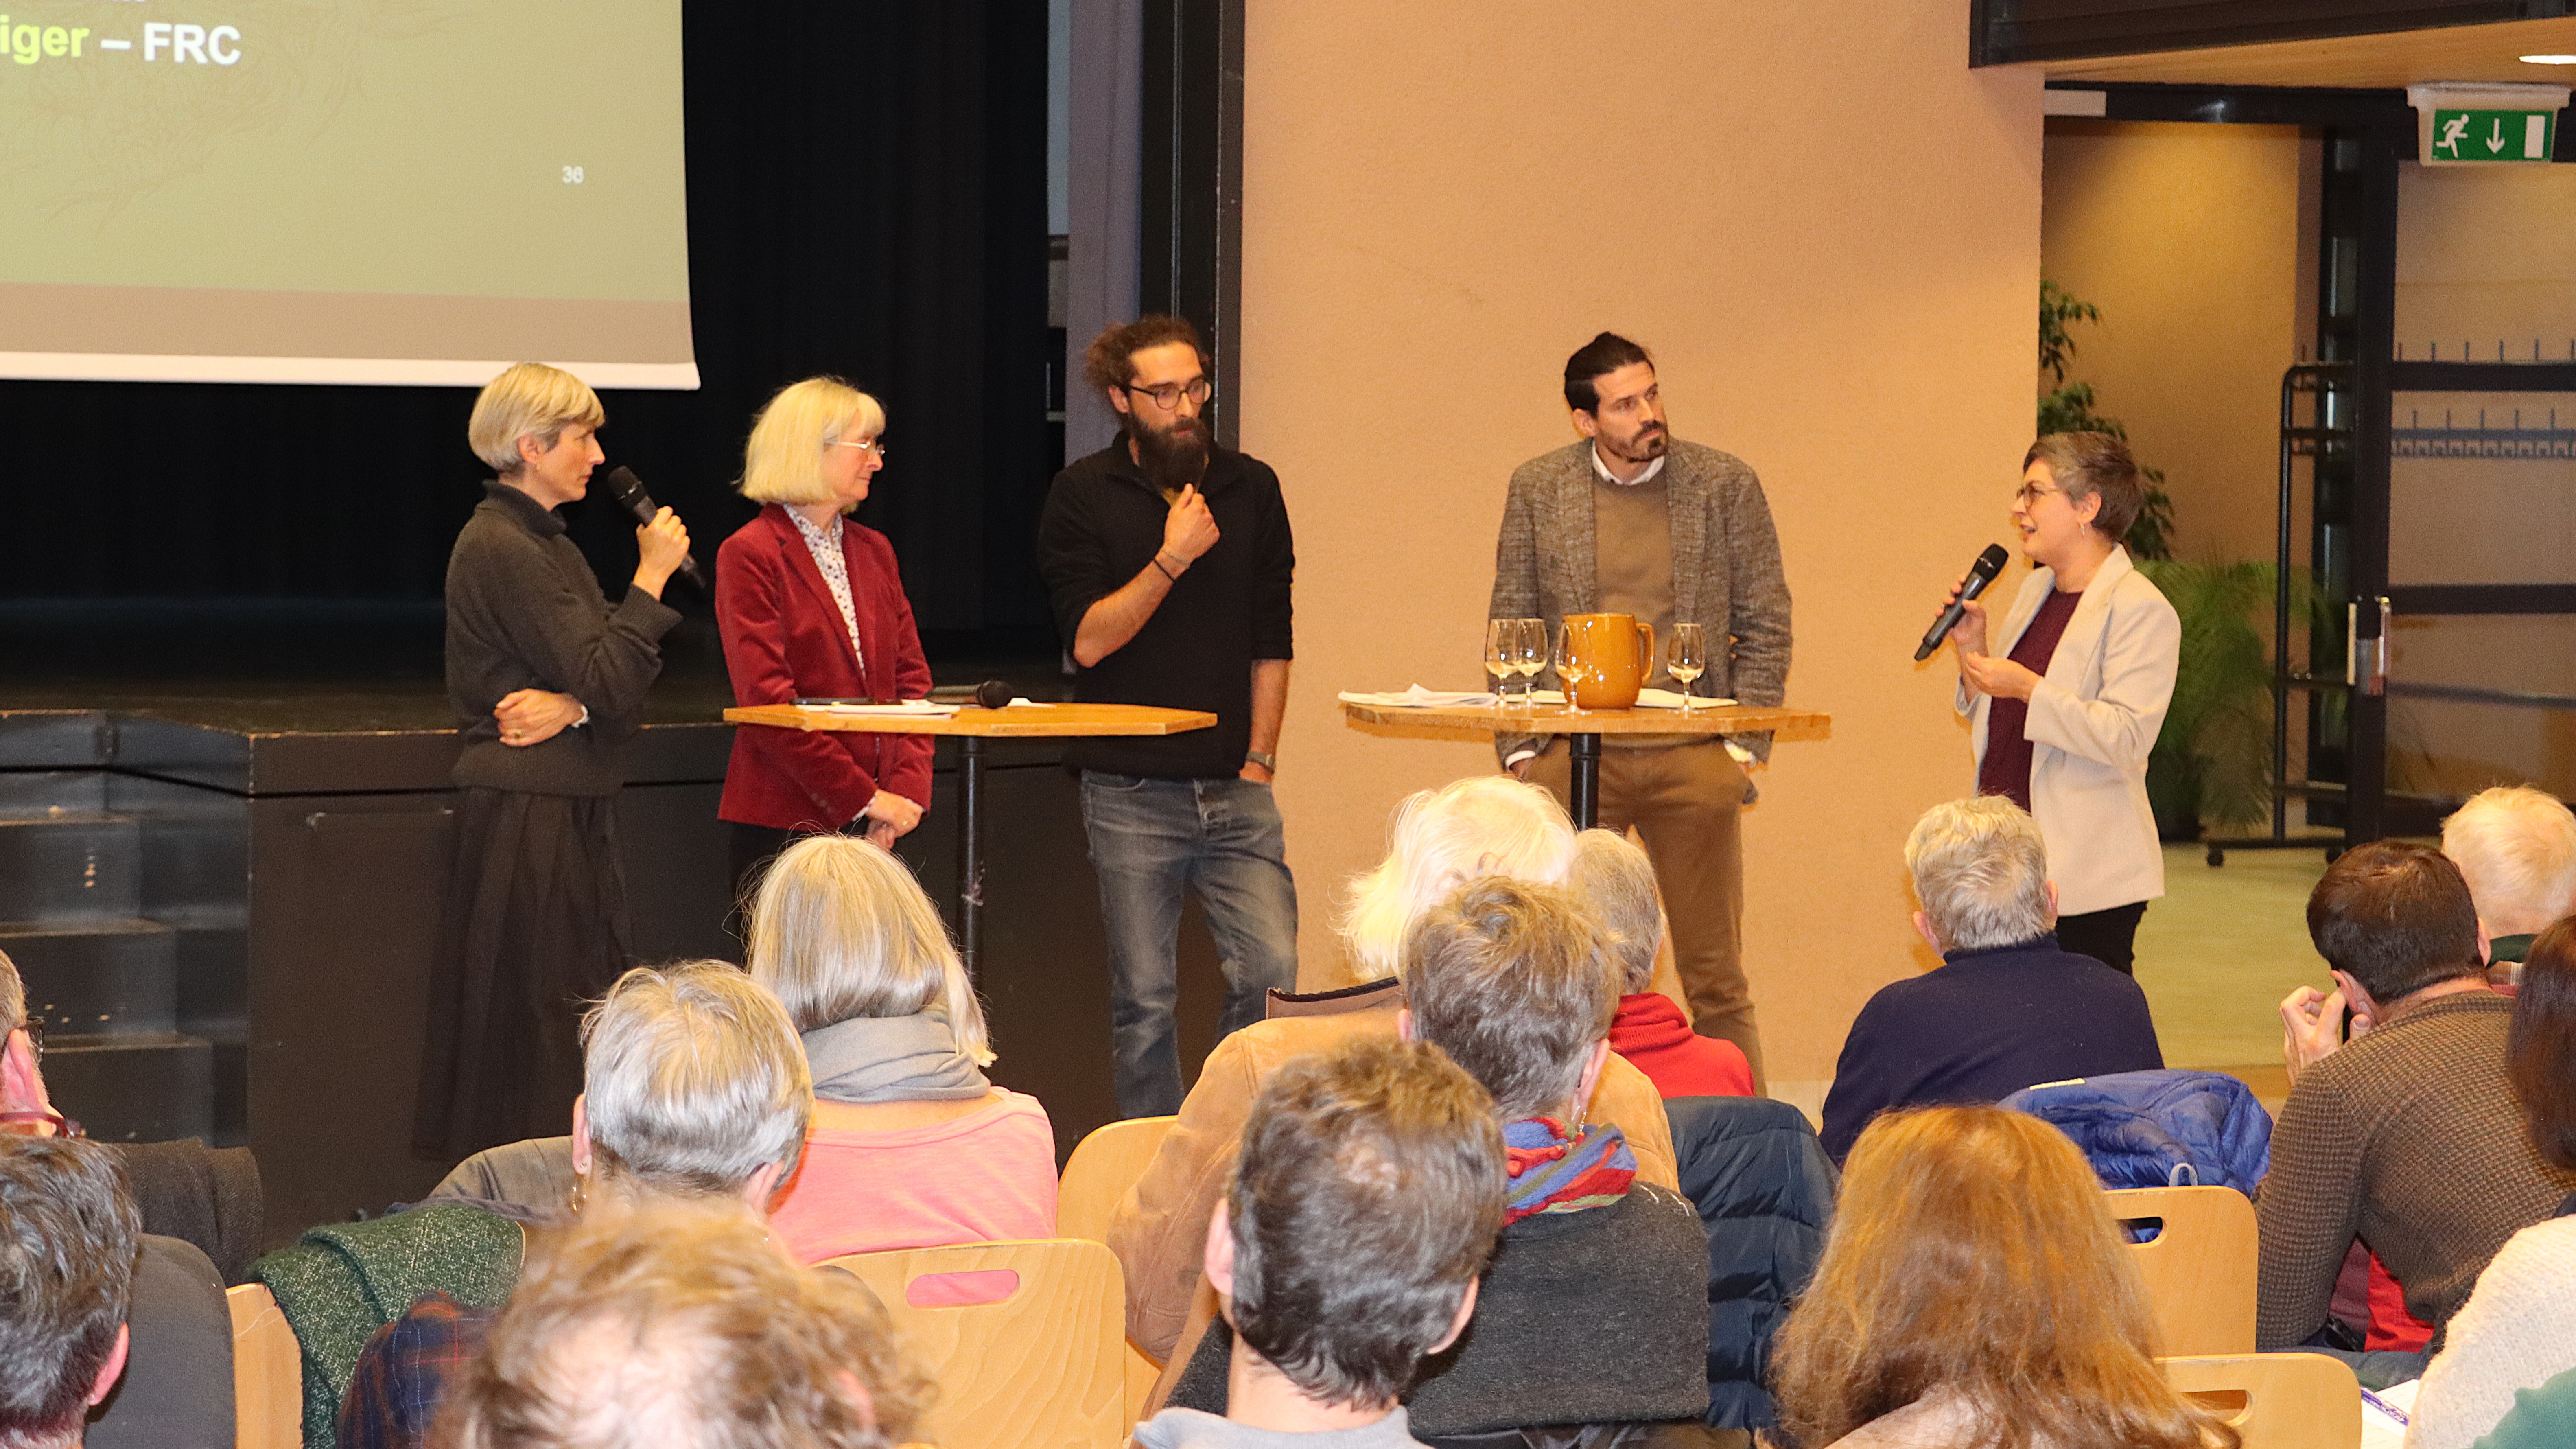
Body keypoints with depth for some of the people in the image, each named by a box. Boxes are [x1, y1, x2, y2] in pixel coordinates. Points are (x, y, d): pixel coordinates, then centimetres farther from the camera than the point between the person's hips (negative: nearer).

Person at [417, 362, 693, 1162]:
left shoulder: (546, 544, 17)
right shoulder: (500, 547, -13)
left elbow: (618, 690, 9)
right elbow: (609, 681, -18)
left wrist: (571, 707, -13)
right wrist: (651, 578, -9)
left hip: (572, 809, 10)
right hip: (527, 815, -10)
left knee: (586, 1009, 9)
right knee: (531, 1013, -7)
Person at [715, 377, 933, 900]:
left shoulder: (874, 552, 17)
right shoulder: (750, 555, -5)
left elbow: (911, 679, 14)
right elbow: (768, 700, -12)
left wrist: (906, 789, -2)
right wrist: (865, 797, -14)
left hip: (871, 820, 6)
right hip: (787, 823, -6)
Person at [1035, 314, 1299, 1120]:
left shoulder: (1251, 489, 9)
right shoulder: (1083, 497, 1)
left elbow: (1270, 643, 11)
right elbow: (1089, 639, -8)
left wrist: (1259, 758, 4)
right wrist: (1171, 560, -15)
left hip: (1233, 790, 2)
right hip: (1131, 794, -2)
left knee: (1271, 973, -9)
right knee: (1143, 1001, 1)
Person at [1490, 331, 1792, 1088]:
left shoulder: (1724, 484, 5)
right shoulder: (1538, 488, 7)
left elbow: (1766, 622, 7)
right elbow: (1511, 627, 10)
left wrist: (1743, 745, -2)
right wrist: (1519, 750, 1)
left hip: (1693, 761, -1)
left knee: (1714, 978, 3)